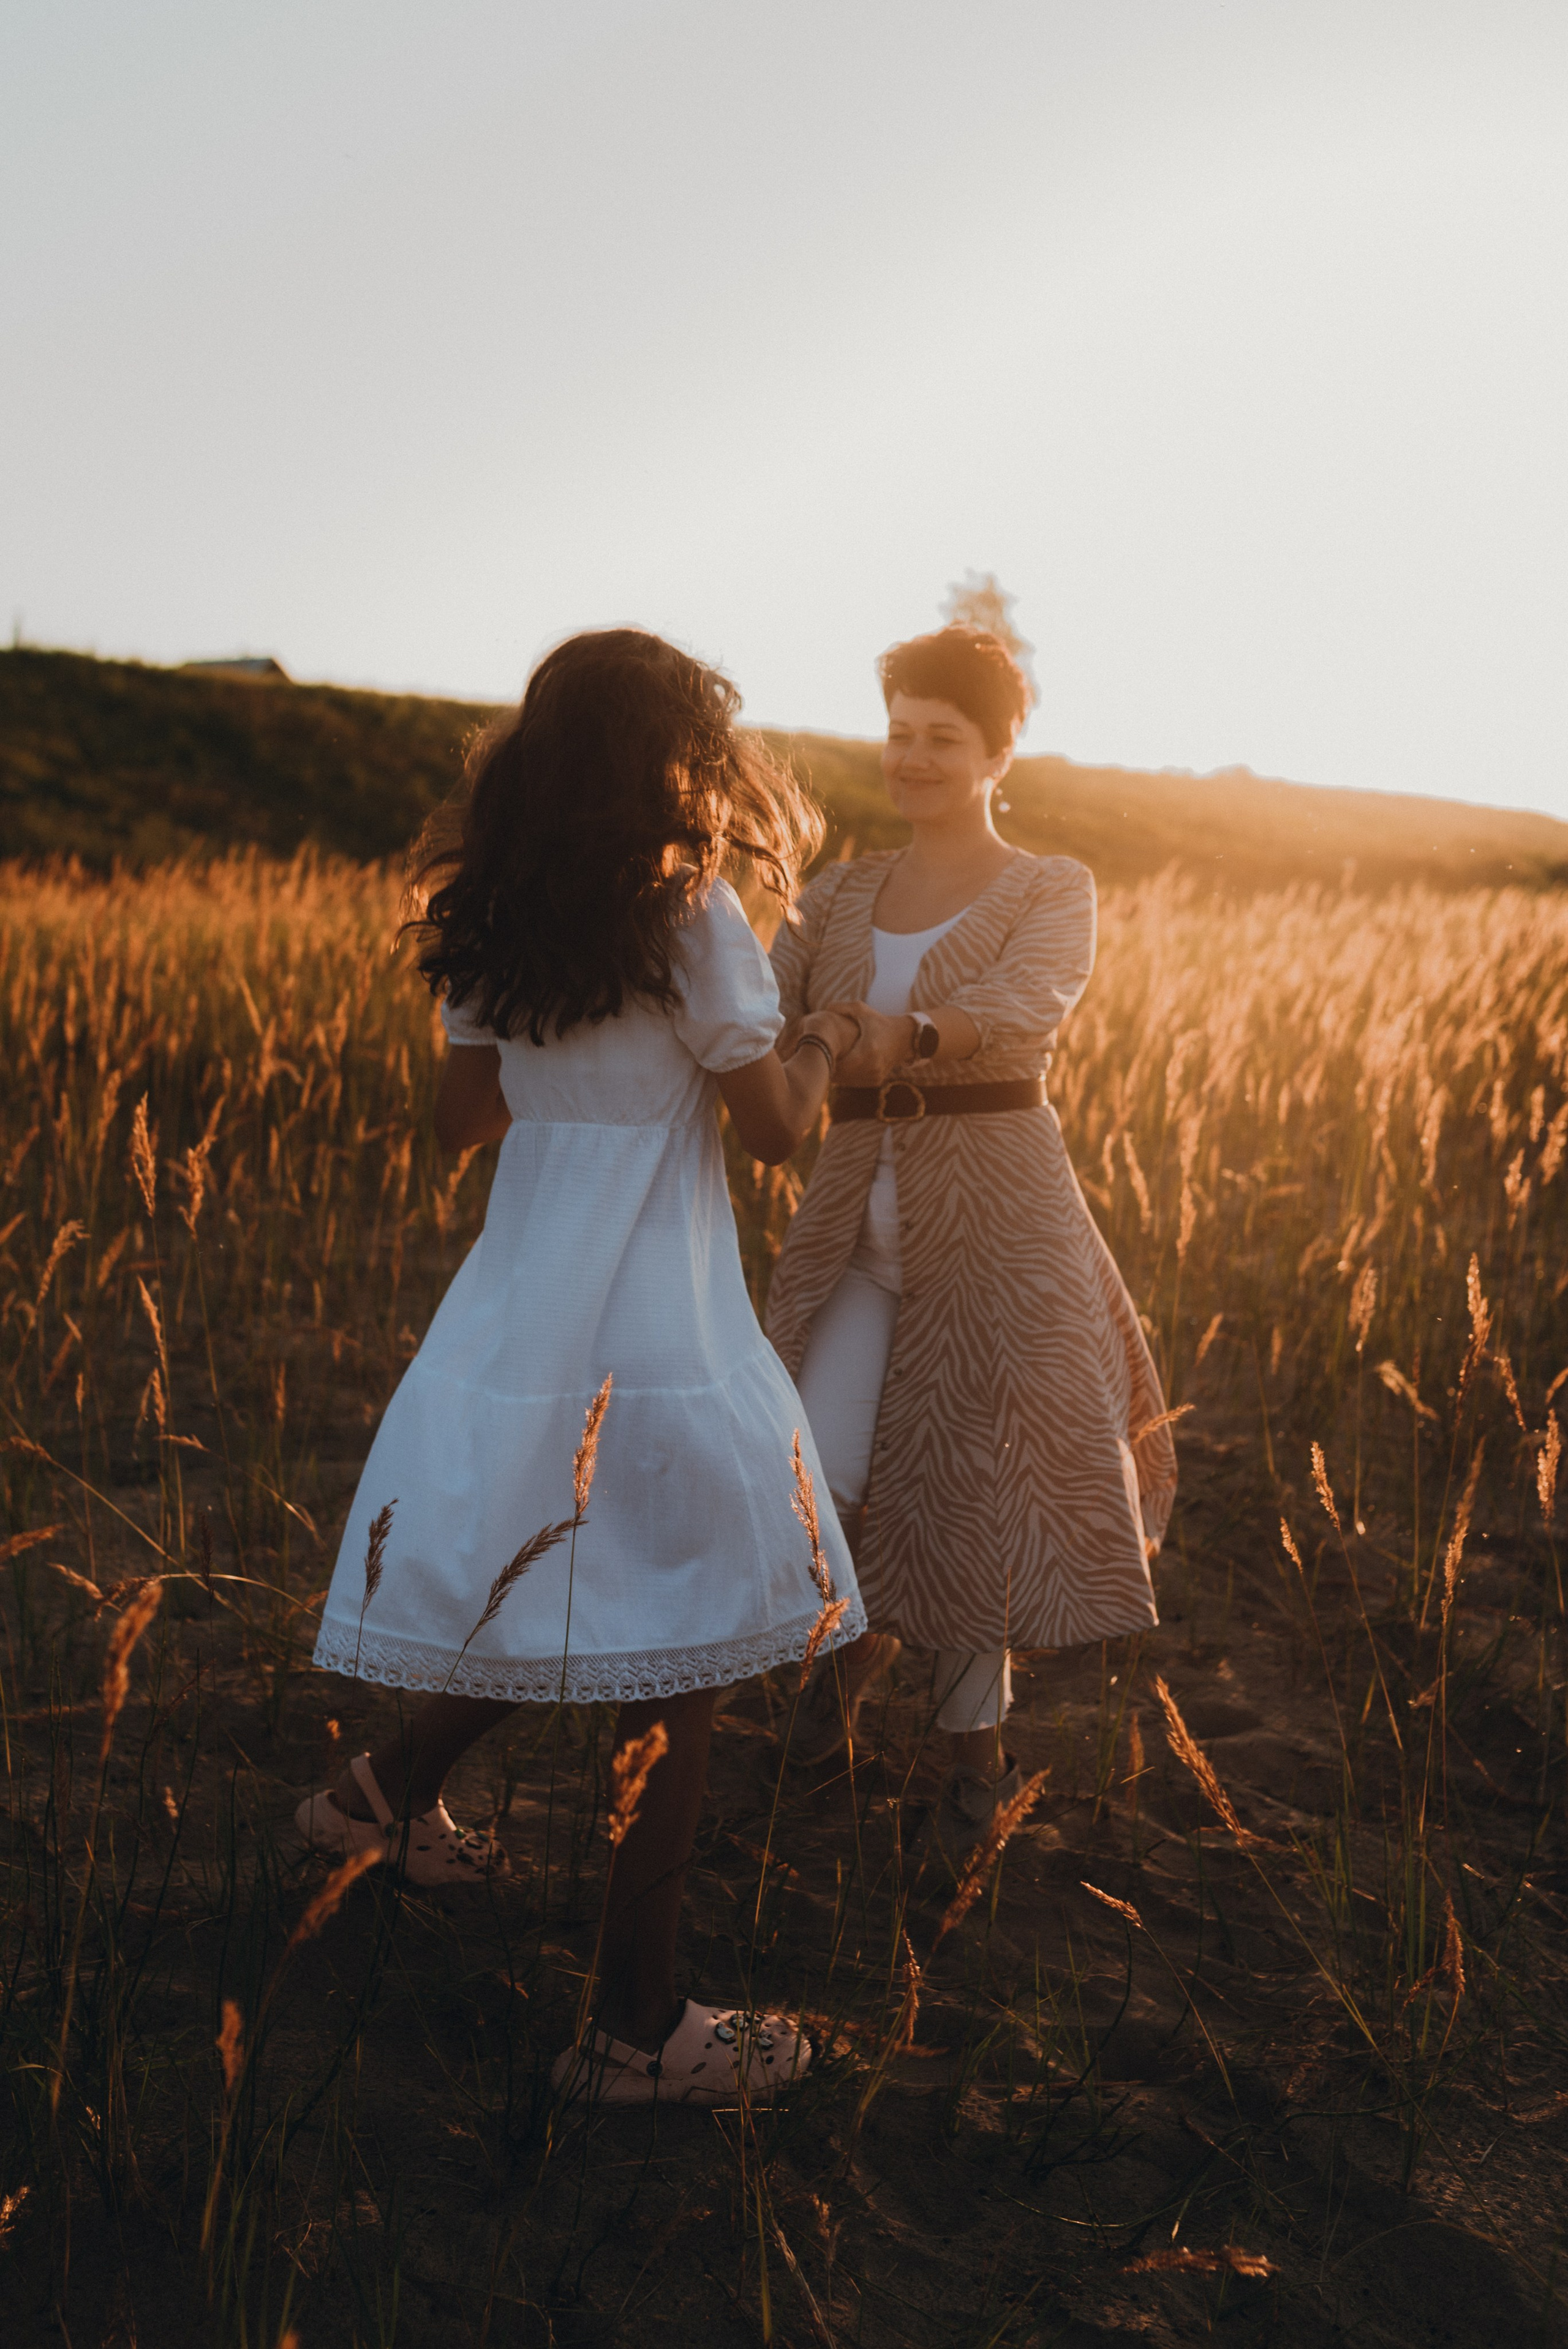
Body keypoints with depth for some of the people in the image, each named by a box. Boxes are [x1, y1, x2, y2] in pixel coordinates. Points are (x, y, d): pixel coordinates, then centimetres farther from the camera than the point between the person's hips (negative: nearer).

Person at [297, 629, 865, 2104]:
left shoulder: (490, 928, 7)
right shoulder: (691, 920, -12)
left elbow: (465, 1121, 14)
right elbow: (776, 1128, -10)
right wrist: (821, 1047, 10)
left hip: (517, 1304, 7)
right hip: (655, 1335, -7)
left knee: (553, 1605, 27)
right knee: (672, 1665, 4)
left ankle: (388, 1793, 43)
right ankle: (635, 2028, 14)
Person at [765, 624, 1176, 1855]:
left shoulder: (1054, 893, -1)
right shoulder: (844, 896, 12)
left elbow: (1022, 1009, -22)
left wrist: (899, 1033, -42)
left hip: (995, 1215, -3)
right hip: (856, 1213, 3)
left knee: (971, 1479, 2)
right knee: (809, 1483, -4)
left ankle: (979, 1737, 27)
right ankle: (866, 1628, 32)